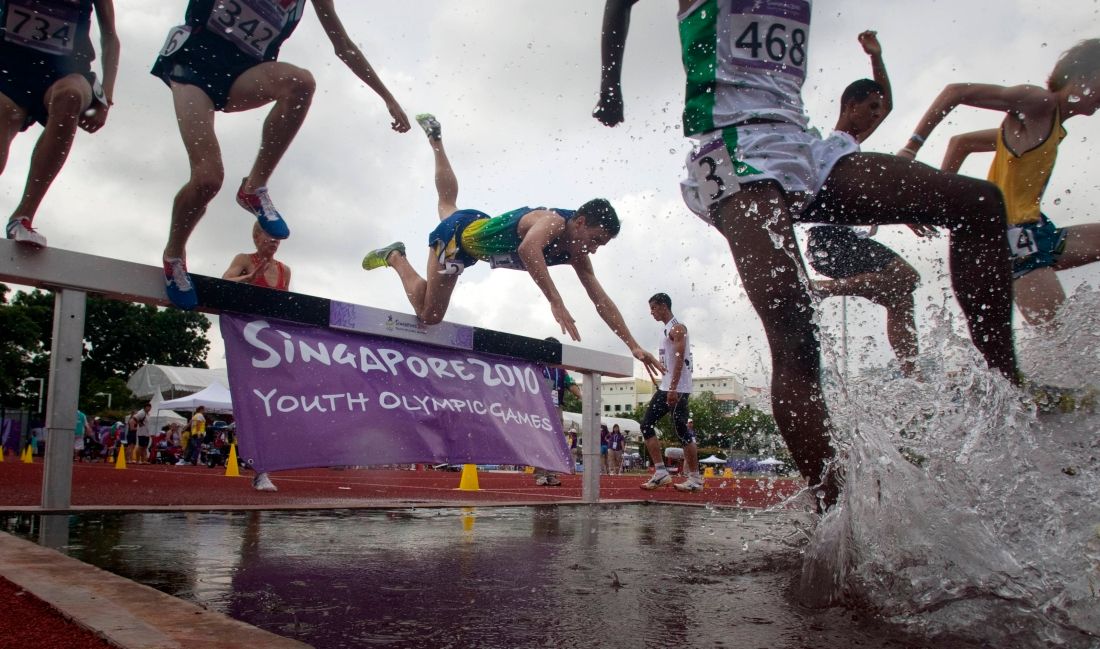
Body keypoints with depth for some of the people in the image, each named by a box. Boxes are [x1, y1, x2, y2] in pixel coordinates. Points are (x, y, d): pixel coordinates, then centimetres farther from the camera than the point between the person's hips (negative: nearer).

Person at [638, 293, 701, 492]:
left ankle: (695, 478, 2)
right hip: (665, 388, 10)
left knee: (683, 432, -6)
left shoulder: (677, 328, -8)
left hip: (678, 389, -10)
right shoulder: (666, 330, 20)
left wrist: (673, 389, -25)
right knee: (646, 424, 2)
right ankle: (661, 472, 1)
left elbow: (680, 359, -18)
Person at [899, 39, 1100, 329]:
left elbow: (961, 142, 25)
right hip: (1014, 237, -10)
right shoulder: (1039, 103, -5)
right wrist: (912, 147, -17)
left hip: (1035, 233, 10)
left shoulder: (1052, 127, 22)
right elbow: (956, 92, -12)